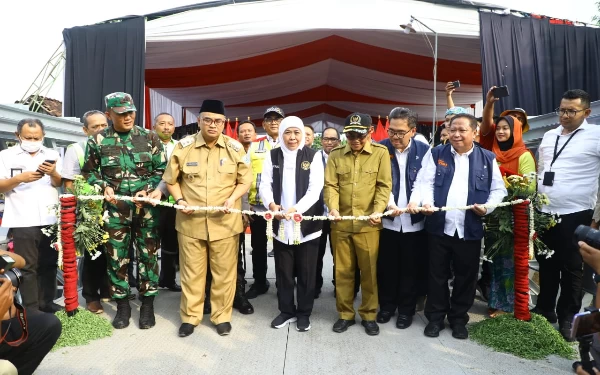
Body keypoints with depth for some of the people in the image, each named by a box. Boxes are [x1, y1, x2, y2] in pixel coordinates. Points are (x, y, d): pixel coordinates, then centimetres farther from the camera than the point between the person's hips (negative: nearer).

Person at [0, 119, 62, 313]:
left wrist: (53, 173, -15)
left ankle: (47, 302, 22)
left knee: (49, 264, 10)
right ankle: (31, 309, 9)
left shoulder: (53, 155, 10)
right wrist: (20, 178, -17)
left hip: (51, 219, 3)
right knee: (28, 266, 2)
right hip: (23, 221, -3)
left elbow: (60, 184, 6)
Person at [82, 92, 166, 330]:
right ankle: (122, 305, 25)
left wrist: (147, 190, -12)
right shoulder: (97, 141, 4)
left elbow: (162, 169, 2)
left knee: (148, 255, 6)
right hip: (115, 210, 1)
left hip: (147, 208, 0)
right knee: (117, 258, 9)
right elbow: (89, 172, 11)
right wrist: (104, 187, -7)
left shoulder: (149, 138, 2)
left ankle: (147, 304, 21)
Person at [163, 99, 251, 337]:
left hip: (225, 222, 0)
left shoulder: (235, 148, 0)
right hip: (190, 222, 1)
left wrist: (232, 199, -12)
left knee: (224, 272, 9)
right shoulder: (184, 147, 0)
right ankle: (189, 316, 28)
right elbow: (171, 179, 9)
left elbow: (245, 180, 4)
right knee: (191, 272, 11)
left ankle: (222, 316, 26)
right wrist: (179, 200, -7)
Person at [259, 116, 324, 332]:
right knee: (283, 271, 13)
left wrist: (295, 209, -23)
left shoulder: (313, 156, -3)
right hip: (280, 223, 2)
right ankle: (286, 311, 31)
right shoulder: (272, 156, 5)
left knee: (306, 271, 9)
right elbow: (265, 185, 1)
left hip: (307, 222, -2)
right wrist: (271, 204, -20)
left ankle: (304, 313, 27)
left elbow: (315, 189, -10)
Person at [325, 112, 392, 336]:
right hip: (341, 224, 2)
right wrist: (333, 207, -17)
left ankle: (369, 315, 25)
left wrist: (378, 210, -17)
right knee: (342, 271, 10)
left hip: (368, 224, -2)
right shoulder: (336, 155, 6)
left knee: (369, 272, 8)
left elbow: (384, 186, -3)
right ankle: (345, 314, 26)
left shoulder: (381, 153, 1)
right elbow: (331, 185, 1)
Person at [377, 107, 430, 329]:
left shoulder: (424, 151, -1)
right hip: (387, 220, 0)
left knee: (411, 268, 11)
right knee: (386, 267, 11)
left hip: (415, 221, 0)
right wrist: (388, 202, -21)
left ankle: (406, 309, 29)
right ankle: (386, 305, 30)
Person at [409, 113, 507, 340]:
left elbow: (498, 189, 9)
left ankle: (459, 319, 29)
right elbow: (425, 183, -4)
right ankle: (435, 317, 25)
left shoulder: (488, 159, 7)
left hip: (470, 229, 1)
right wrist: (425, 202, -22)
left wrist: (487, 207, -10)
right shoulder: (436, 154, 5)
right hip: (439, 226, 0)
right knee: (437, 275, 9)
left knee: (466, 277, 11)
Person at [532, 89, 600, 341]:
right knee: (546, 264, 16)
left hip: (575, 214, -5)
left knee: (571, 268, 8)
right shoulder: (549, 136, 11)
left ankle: (567, 318, 23)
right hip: (544, 212, 5)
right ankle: (545, 309, 32)